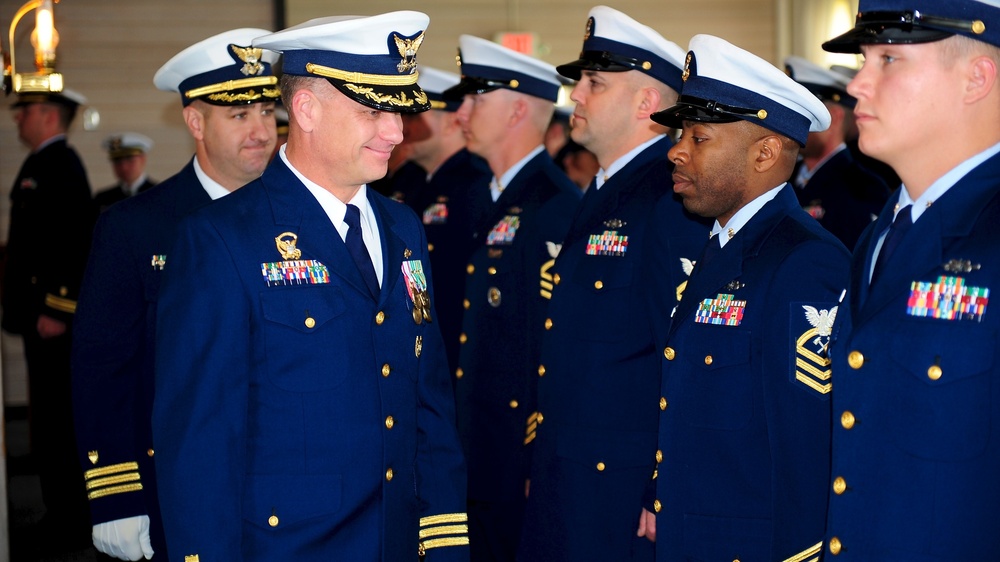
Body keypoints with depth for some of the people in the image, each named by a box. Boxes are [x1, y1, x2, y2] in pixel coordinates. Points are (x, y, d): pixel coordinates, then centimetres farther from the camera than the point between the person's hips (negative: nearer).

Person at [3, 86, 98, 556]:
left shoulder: (60, 166, -15)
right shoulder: (43, 164, 16)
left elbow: (75, 242, -22)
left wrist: (56, 310, -23)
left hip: (52, 315, -10)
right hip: (42, 310, 10)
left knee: (53, 419, -6)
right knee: (53, 417, 15)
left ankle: (66, 524, 1)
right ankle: (66, 515, 23)